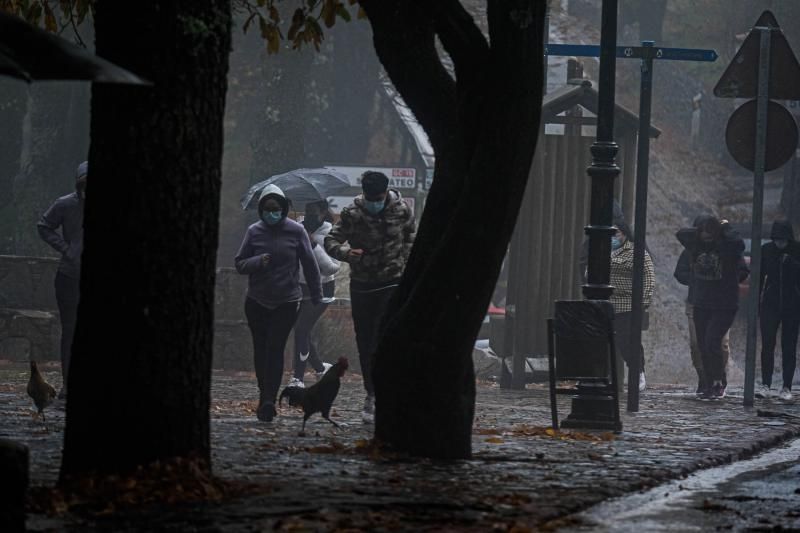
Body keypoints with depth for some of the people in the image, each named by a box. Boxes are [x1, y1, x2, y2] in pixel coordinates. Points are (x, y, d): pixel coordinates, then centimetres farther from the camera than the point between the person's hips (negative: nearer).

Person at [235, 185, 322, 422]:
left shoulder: (296, 231, -3)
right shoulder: (254, 231, 1)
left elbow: (309, 264, 2)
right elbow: (239, 263, 3)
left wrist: (316, 296, 2)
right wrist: (258, 262, -18)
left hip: (286, 302, -2)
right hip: (257, 302, 2)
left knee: (275, 349, -11)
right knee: (261, 349, 6)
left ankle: (268, 400, -16)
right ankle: (266, 398, 17)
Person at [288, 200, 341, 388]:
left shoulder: (330, 234, -11)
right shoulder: (299, 229, 3)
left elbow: (333, 267, -16)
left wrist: (313, 245, -23)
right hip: (300, 287, 5)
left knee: (302, 329, -10)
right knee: (301, 332, 7)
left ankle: (298, 378, -4)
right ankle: (320, 368, 28)